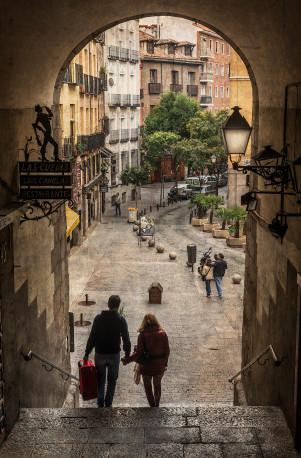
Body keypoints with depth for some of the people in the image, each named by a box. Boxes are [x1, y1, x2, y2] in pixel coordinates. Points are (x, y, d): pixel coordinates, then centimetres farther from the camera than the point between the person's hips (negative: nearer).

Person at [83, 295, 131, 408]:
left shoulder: (98, 318, -6)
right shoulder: (121, 320, -9)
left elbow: (92, 337, -5)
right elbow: (126, 340, -7)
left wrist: (87, 353, 3)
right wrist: (127, 355, 4)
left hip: (100, 354, 1)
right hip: (114, 355, -1)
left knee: (100, 379, 17)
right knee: (112, 380, 13)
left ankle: (100, 403, 21)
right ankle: (108, 404, 16)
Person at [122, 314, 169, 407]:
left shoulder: (142, 335, -16)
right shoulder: (163, 334, -8)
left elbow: (138, 353, -18)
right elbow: (167, 351, -2)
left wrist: (127, 360, -10)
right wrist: (165, 363, 12)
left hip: (147, 366, -3)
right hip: (159, 366, 3)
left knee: (148, 386, 19)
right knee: (157, 385, 24)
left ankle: (152, 406, 20)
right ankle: (157, 406, 35)